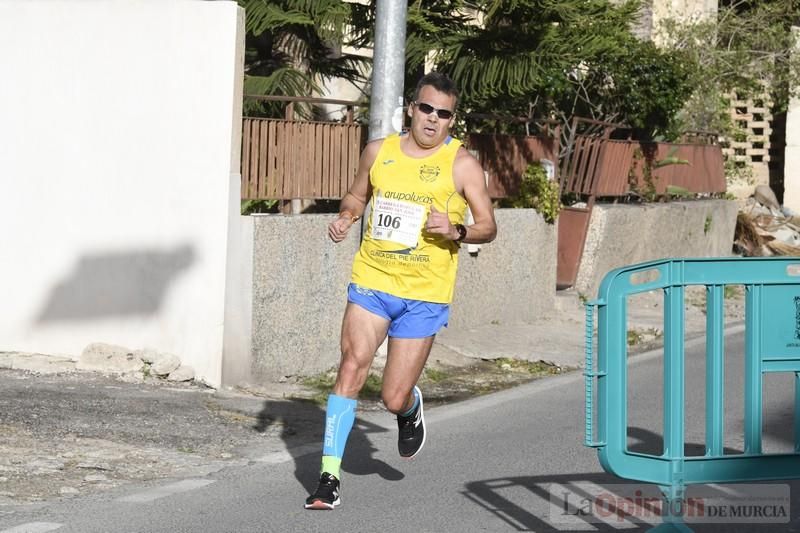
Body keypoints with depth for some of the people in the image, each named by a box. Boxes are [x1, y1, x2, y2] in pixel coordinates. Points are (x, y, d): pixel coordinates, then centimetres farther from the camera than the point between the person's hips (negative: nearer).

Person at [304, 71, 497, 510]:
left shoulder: (461, 165, -3)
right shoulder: (378, 152, 6)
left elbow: (488, 227, -1)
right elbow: (356, 195, 24)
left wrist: (456, 231, -21)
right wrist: (346, 217, 2)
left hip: (424, 296, -2)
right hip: (371, 281, 2)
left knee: (394, 399, -1)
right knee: (352, 366, -16)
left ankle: (411, 409, 39)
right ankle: (329, 478, -14)